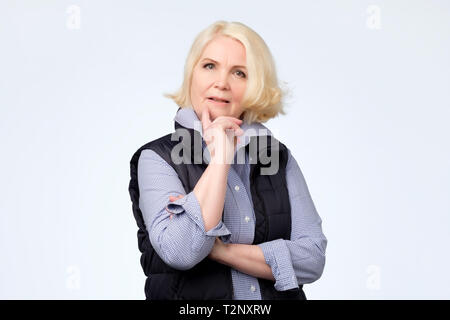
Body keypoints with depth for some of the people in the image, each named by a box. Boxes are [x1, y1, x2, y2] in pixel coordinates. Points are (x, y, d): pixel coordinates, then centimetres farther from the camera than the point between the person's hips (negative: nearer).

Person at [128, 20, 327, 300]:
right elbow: (180, 253, -16)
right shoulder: (157, 158, -2)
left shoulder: (279, 157, 6)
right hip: (194, 302, -1)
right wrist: (219, 158, -12)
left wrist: (220, 249, -10)